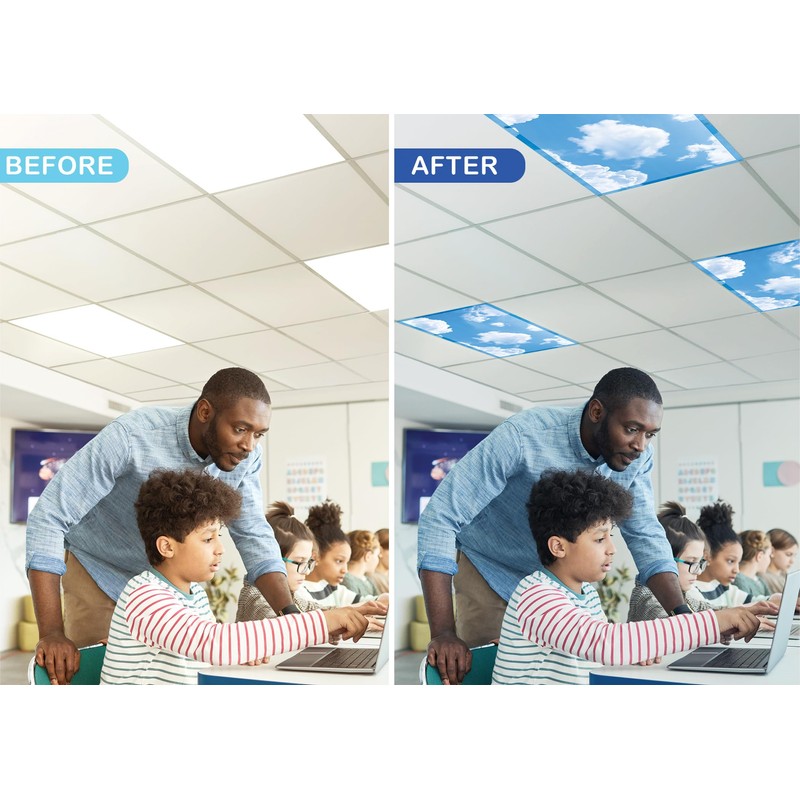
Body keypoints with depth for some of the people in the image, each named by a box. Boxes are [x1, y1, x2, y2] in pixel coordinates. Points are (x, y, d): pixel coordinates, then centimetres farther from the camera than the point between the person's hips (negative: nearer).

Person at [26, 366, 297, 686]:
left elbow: (253, 534, -11)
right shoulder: (130, 436, -34)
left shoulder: (245, 456, -19)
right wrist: (51, 632, -38)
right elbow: (48, 517, -33)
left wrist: (291, 614, -25)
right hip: (100, 573, -3)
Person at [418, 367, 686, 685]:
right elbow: (439, 517, -35)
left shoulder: (636, 457, -18)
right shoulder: (521, 437, -34)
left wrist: (681, 611, -26)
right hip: (492, 573, -4)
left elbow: (645, 535, -9)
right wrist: (443, 633, -39)